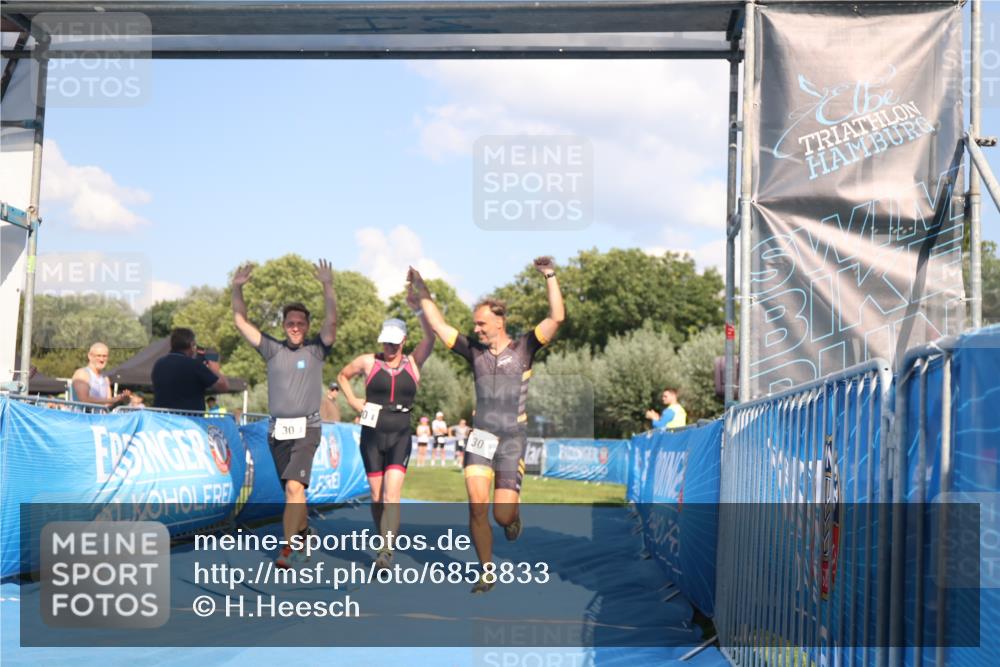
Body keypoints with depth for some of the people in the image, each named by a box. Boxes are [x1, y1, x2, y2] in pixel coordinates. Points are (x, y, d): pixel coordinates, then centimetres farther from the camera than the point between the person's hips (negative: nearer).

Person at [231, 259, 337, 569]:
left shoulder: (316, 349, 2)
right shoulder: (272, 349, 9)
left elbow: (331, 321, -11)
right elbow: (241, 322, 7)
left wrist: (328, 287, -23)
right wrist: (237, 289, -4)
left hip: (306, 429, -4)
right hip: (277, 429, 4)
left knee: (294, 486, -19)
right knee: (292, 490, 13)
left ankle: (289, 548, -21)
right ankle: (304, 539, 31)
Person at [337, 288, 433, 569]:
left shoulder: (413, 363, 4)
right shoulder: (368, 362, 5)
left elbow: (431, 337, -12)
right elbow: (343, 375, 22)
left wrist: (419, 308, -26)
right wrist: (352, 401, 7)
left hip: (400, 438, -1)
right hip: (372, 435, 2)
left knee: (392, 494, -15)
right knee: (377, 497, 6)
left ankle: (386, 553, -23)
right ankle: (386, 538, 24)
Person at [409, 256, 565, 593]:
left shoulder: (523, 347, 1)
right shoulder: (475, 351, 9)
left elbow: (557, 318, -10)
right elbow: (438, 325, 13)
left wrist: (550, 277, -16)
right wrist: (423, 291, 10)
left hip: (512, 439, -2)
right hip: (480, 436, 2)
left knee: (502, 515, -6)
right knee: (477, 505, -12)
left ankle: (514, 514, 34)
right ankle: (487, 572, 3)